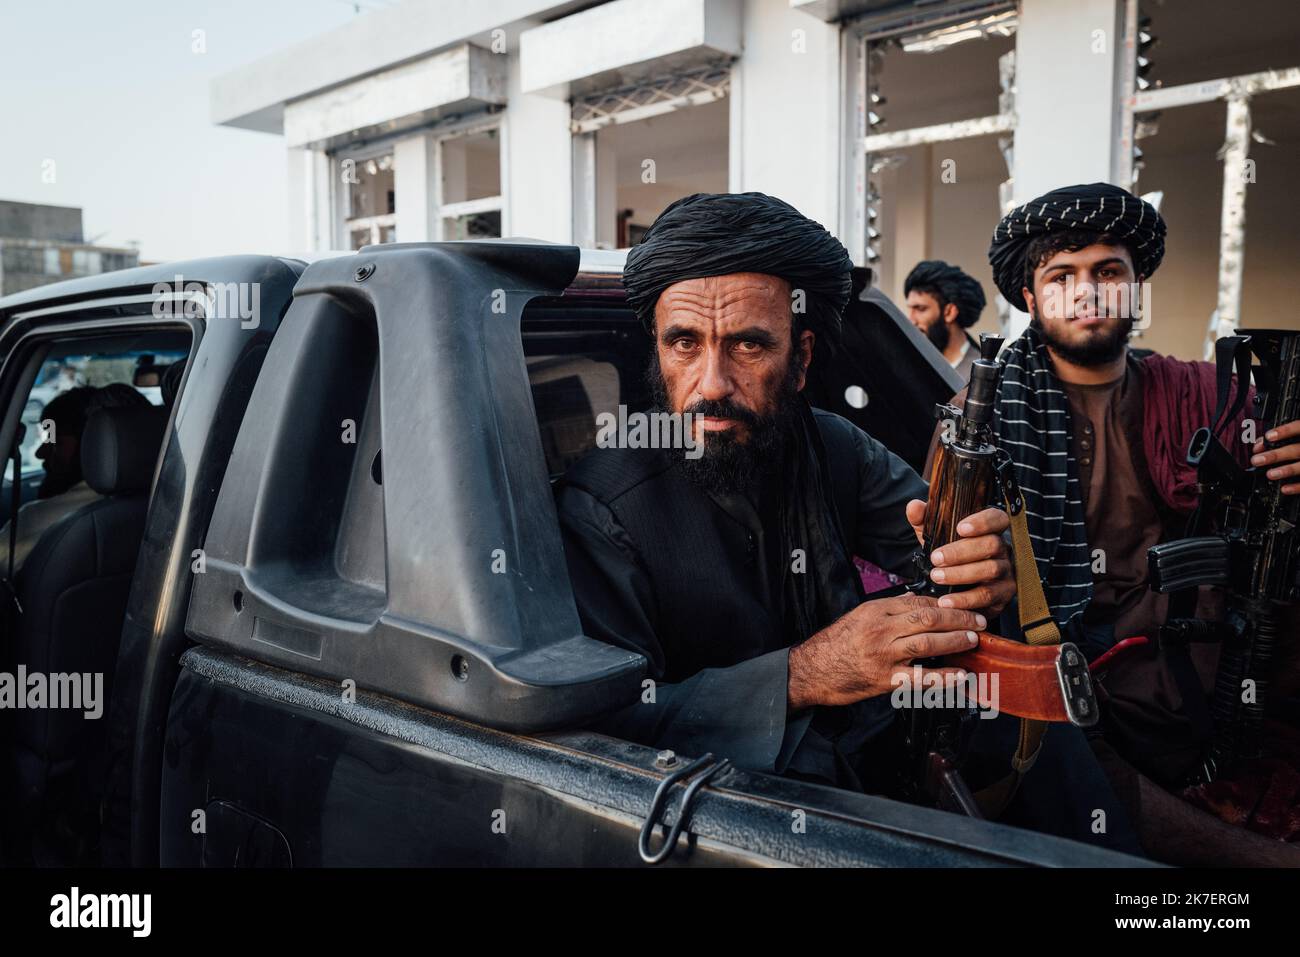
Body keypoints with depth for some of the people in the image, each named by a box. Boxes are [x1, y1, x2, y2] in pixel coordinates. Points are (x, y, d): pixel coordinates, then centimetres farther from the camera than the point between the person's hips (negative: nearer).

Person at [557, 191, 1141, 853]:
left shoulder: (837, 450, -1)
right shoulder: (600, 509, -18)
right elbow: (604, 721, -25)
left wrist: (982, 573, -28)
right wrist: (798, 678, -36)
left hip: (867, 744, 6)